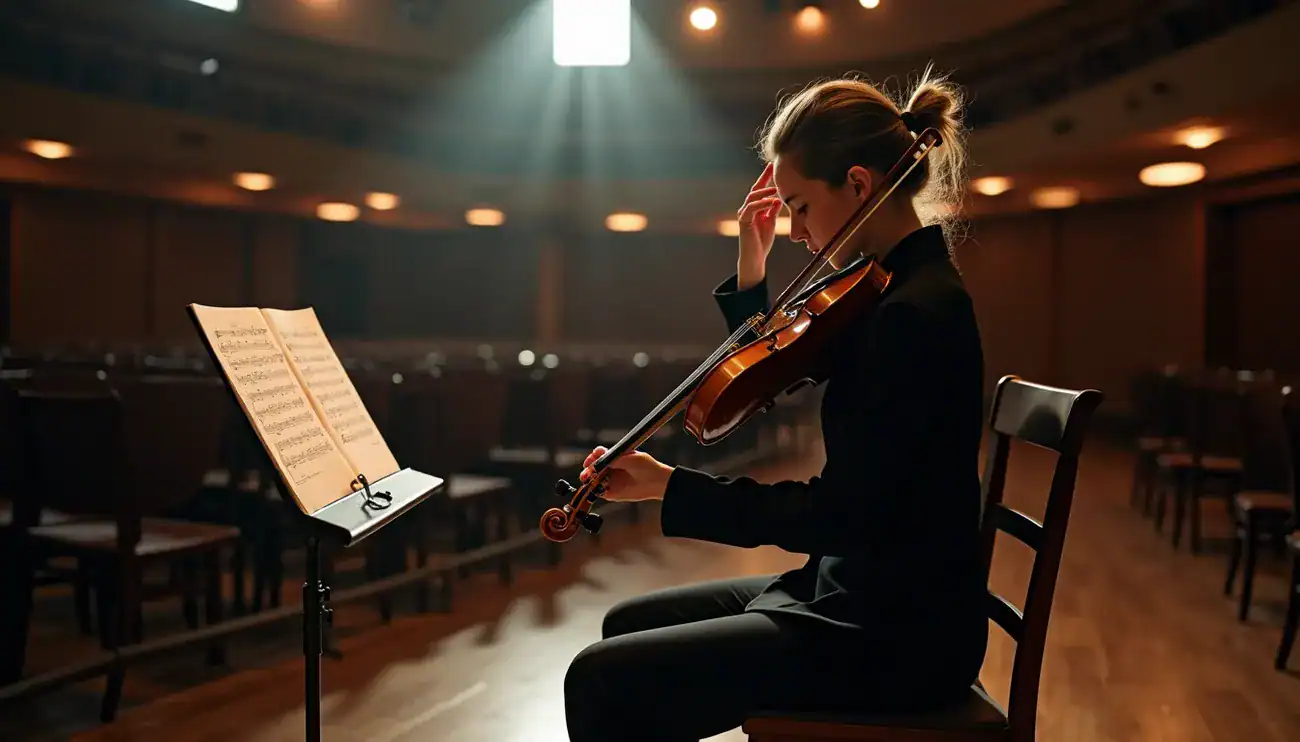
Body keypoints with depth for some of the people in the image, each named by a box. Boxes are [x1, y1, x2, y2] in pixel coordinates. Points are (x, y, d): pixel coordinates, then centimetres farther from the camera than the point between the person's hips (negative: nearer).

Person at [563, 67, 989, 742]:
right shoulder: (898, 287, 7)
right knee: (627, 627, 16)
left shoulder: (916, 313, -23)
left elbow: (838, 515, -24)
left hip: (902, 633, -10)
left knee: (603, 682, -13)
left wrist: (670, 486, -19)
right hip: (866, 590, 10)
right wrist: (751, 270, 5)